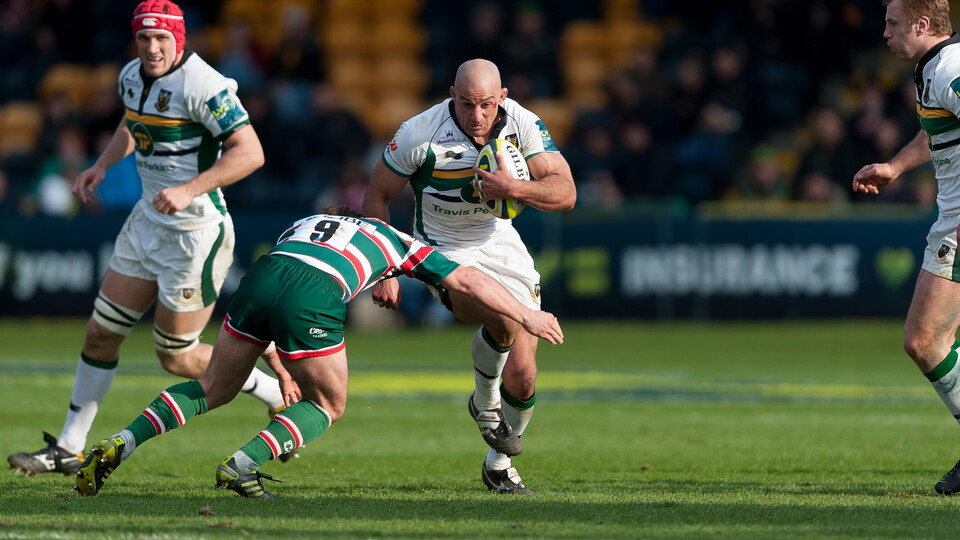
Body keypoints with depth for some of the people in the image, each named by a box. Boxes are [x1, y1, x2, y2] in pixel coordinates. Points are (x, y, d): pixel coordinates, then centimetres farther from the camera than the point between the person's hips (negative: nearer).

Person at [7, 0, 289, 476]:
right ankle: (68, 449, 18)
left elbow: (250, 152, -25)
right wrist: (101, 166, 11)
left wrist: (190, 190, -33)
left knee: (177, 357, 0)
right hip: (147, 223, 8)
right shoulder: (132, 76, 4)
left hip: (195, 233, -8)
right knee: (101, 334, 9)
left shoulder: (203, 86, -21)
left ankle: (279, 393, 19)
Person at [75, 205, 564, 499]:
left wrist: (281, 371, 43)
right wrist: (526, 316, 38)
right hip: (312, 300, -4)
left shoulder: (303, 225, 41)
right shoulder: (396, 241, 32)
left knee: (213, 390, 22)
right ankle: (243, 465, 1)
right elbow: (468, 281, 28)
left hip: (259, 278, 4)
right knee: (328, 405, 19)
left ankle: (120, 444, 6)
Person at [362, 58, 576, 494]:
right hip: (445, 252, -3)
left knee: (522, 376, -4)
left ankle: (499, 462, 22)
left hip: (501, 243, 4)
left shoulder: (523, 125, -14)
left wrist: (514, 189, -36)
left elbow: (565, 192, -18)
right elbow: (377, 197, -7)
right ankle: (485, 397, -4)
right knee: (504, 316, -35)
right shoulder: (420, 134, -21)